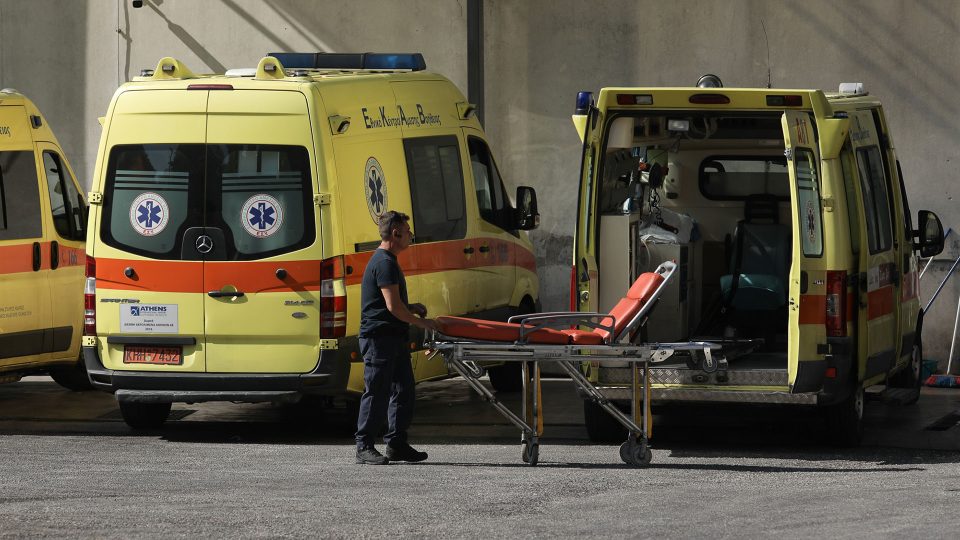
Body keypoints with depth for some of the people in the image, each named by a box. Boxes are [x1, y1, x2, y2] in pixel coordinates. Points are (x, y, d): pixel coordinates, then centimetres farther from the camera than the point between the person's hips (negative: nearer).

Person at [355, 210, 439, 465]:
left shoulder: (386, 261, 19)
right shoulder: (385, 263, -15)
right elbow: (393, 306, -20)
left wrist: (410, 307, 14)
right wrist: (422, 322, -11)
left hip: (393, 338, 11)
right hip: (379, 337, -11)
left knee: (403, 390, 11)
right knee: (377, 392, -7)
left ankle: (397, 444, 15)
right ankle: (364, 447, -3)